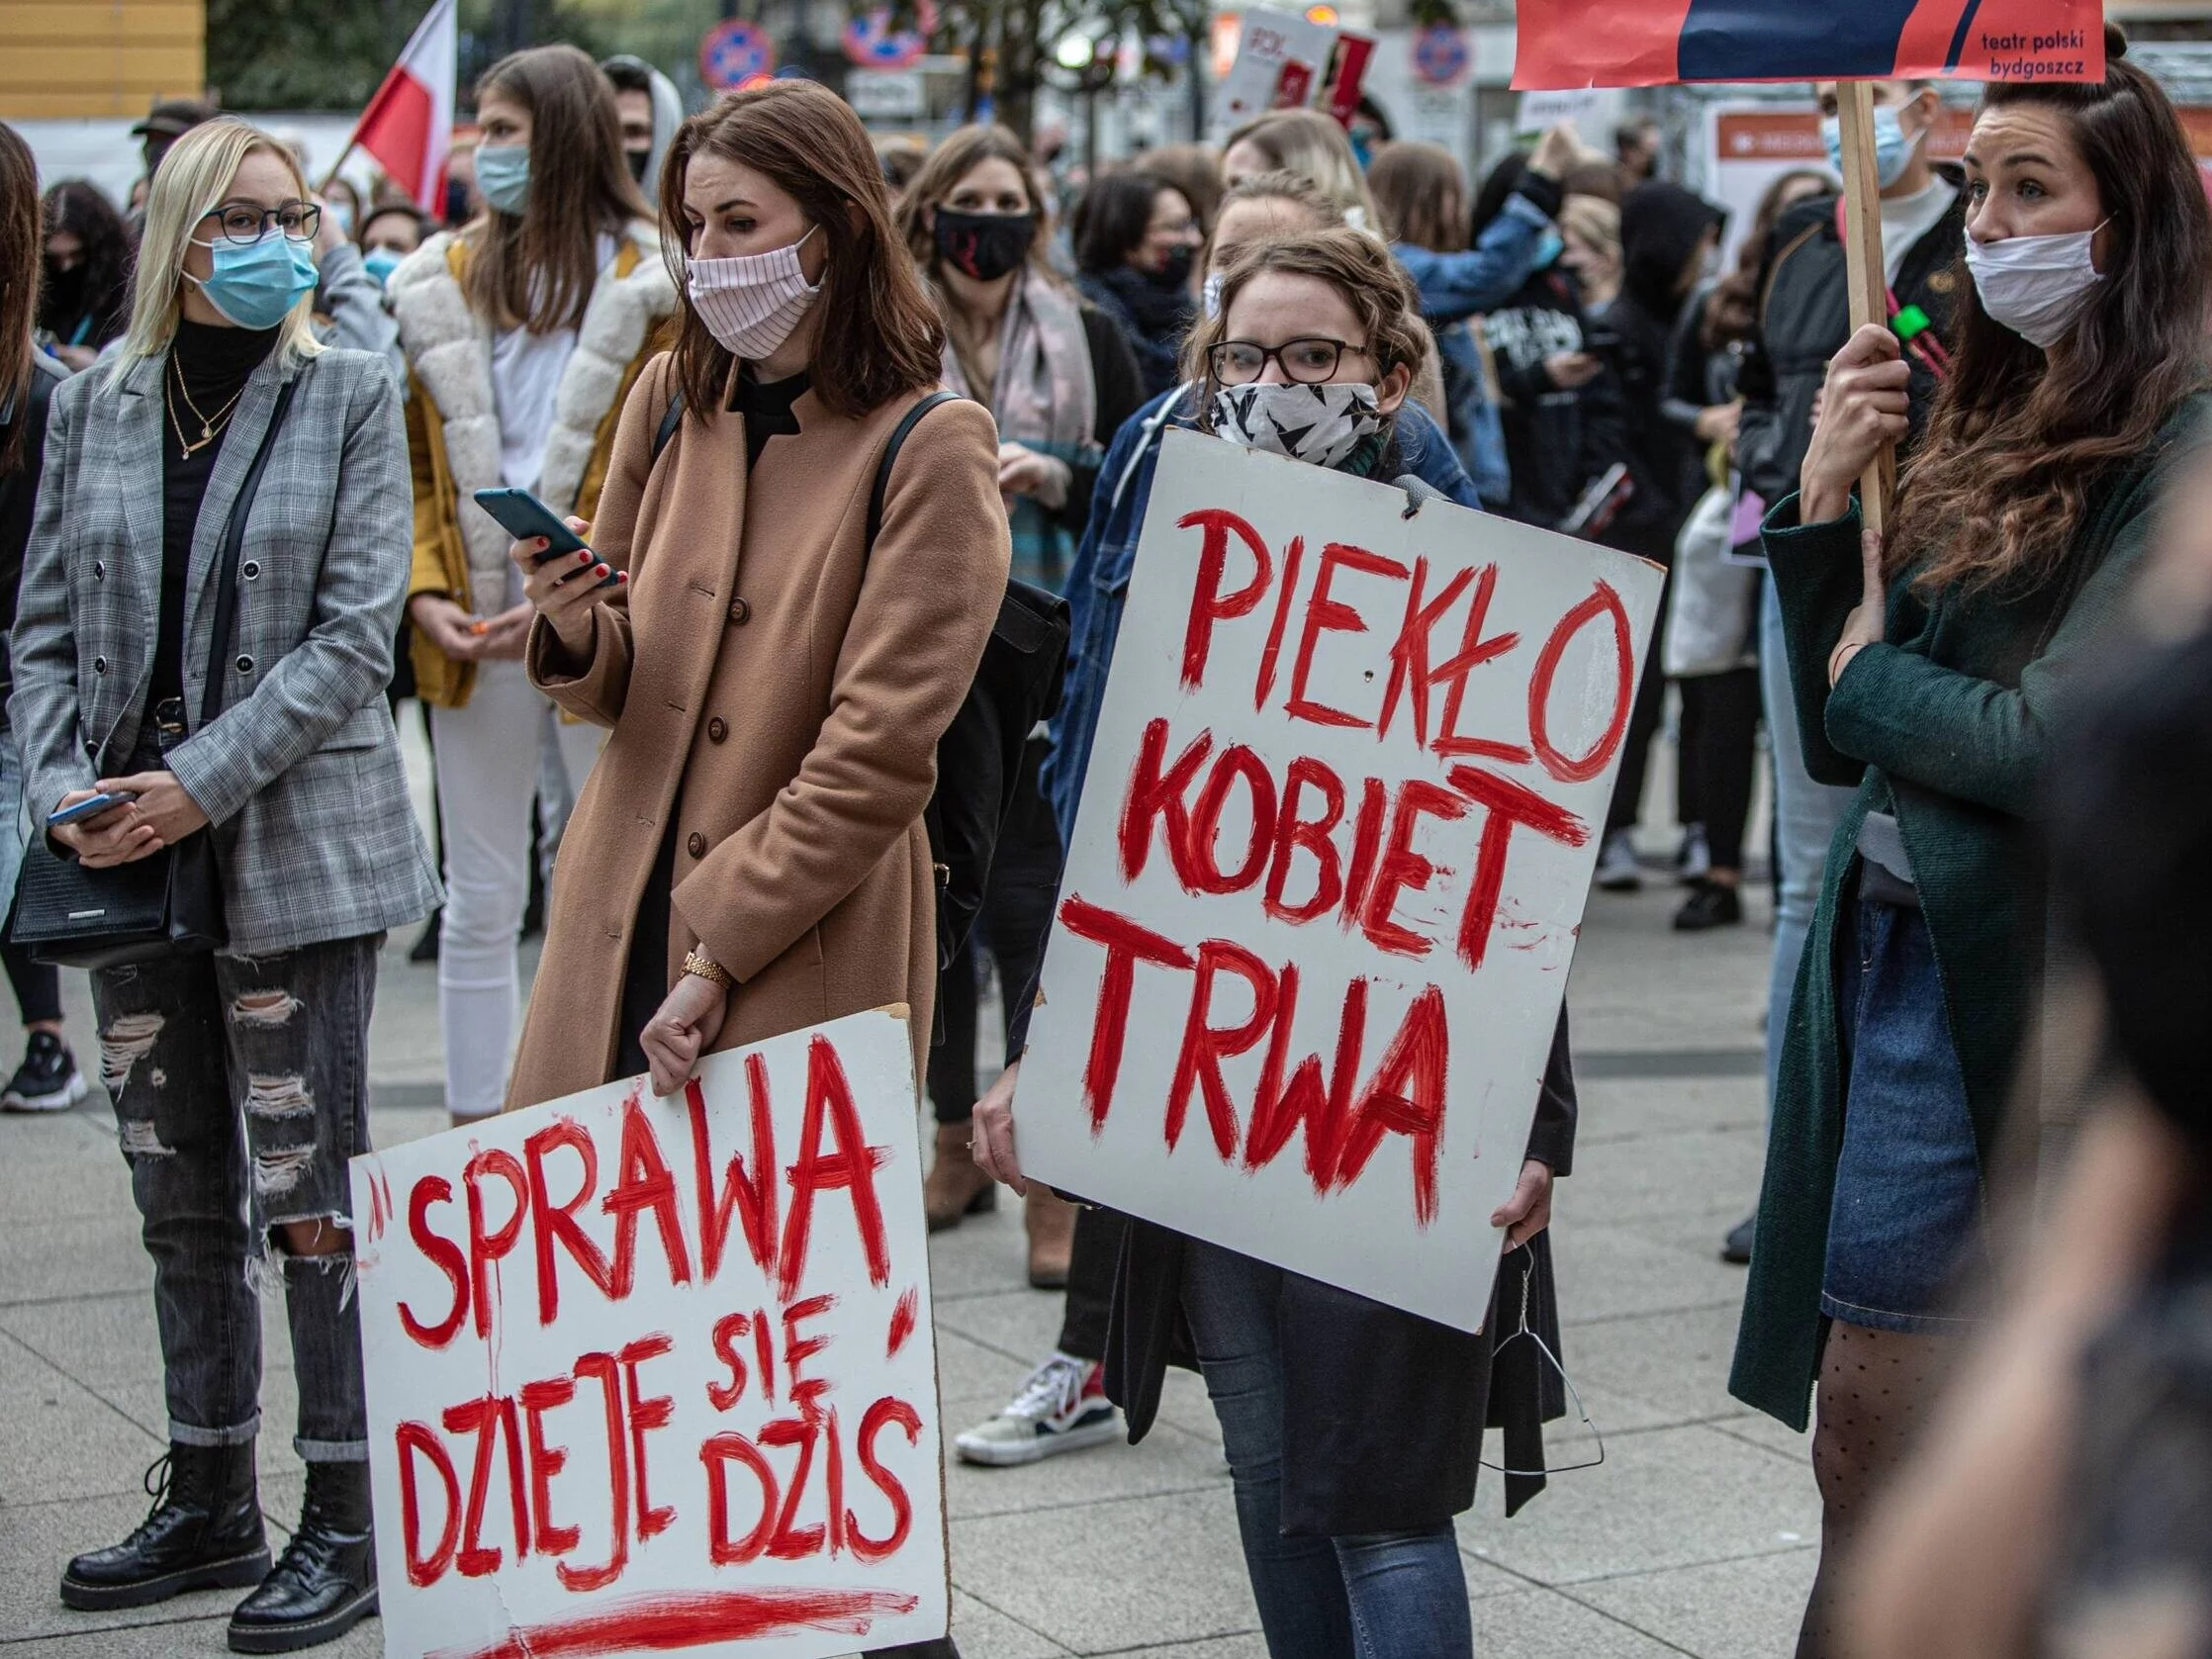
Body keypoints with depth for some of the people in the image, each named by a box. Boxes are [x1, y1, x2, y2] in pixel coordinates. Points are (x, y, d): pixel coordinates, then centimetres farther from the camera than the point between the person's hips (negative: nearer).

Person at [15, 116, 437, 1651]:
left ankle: (347, 1520, 6)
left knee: (306, 1191, -3)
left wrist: (204, 782, -16)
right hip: (129, 853, 4)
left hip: (298, 848, -4)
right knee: (181, 1194, 11)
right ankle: (210, 1502, 23)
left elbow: (354, 633, -9)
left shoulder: (353, 397, -2)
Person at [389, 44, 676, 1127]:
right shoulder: (440, 282, 9)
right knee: (480, 902, 9)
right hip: (475, 627, 4)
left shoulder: (653, 287, -4)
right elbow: (416, 466, 9)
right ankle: (472, 1135, 17)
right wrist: (426, 591, -6)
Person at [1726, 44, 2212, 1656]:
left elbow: (2051, 744, -19)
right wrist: (1827, 505, -1)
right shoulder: (1992, 423, 12)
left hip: (2007, 990, -7)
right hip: (1890, 959, 7)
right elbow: (1841, 737, 12)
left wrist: (1874, 666, -1)